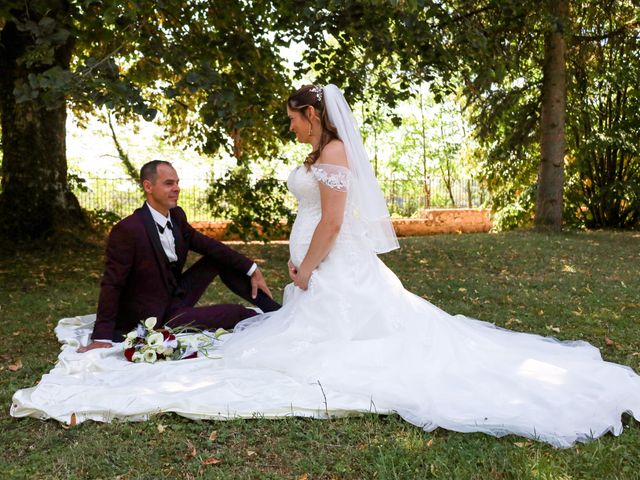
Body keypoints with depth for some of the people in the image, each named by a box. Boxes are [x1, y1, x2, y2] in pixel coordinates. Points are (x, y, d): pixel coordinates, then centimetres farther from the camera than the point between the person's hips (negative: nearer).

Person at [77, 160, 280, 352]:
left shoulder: (177, 216, -1)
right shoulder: (127, 230, -23)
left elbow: (207, 245, 4)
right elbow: (112, 285, -21)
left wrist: (252, 269, -2)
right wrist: (102, 337, -23)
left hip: (177, 296, 8)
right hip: (155, 317, -8)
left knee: (220, 258, 1)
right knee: (237, 314, -16)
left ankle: (272, 309, 5)